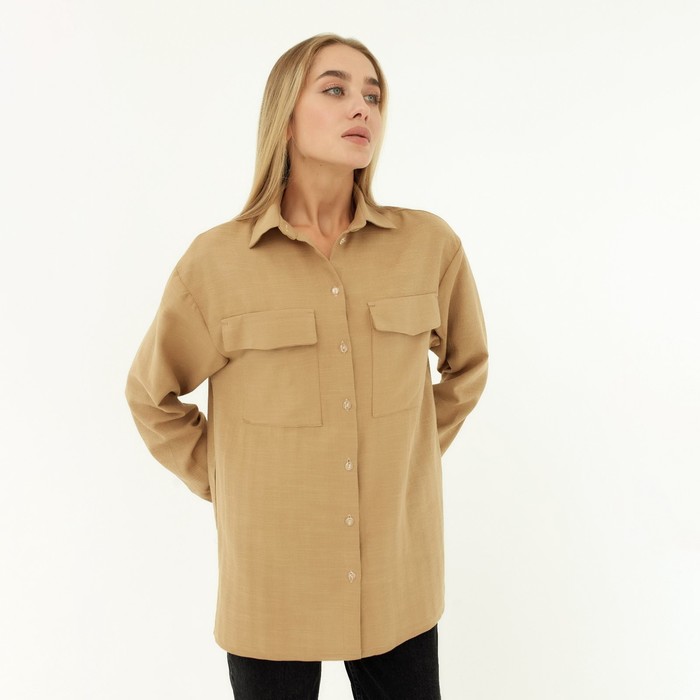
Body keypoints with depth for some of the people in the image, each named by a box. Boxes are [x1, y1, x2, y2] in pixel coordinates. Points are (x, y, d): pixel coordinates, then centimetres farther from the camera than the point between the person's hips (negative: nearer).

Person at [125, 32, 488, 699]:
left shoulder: (430, 245, -5)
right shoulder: (217, 261, -9)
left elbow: (466, 366, 12)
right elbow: (150, 394, 5)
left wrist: (409, 460, 8)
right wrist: (222, 481, 2)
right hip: (272, 579, -1)